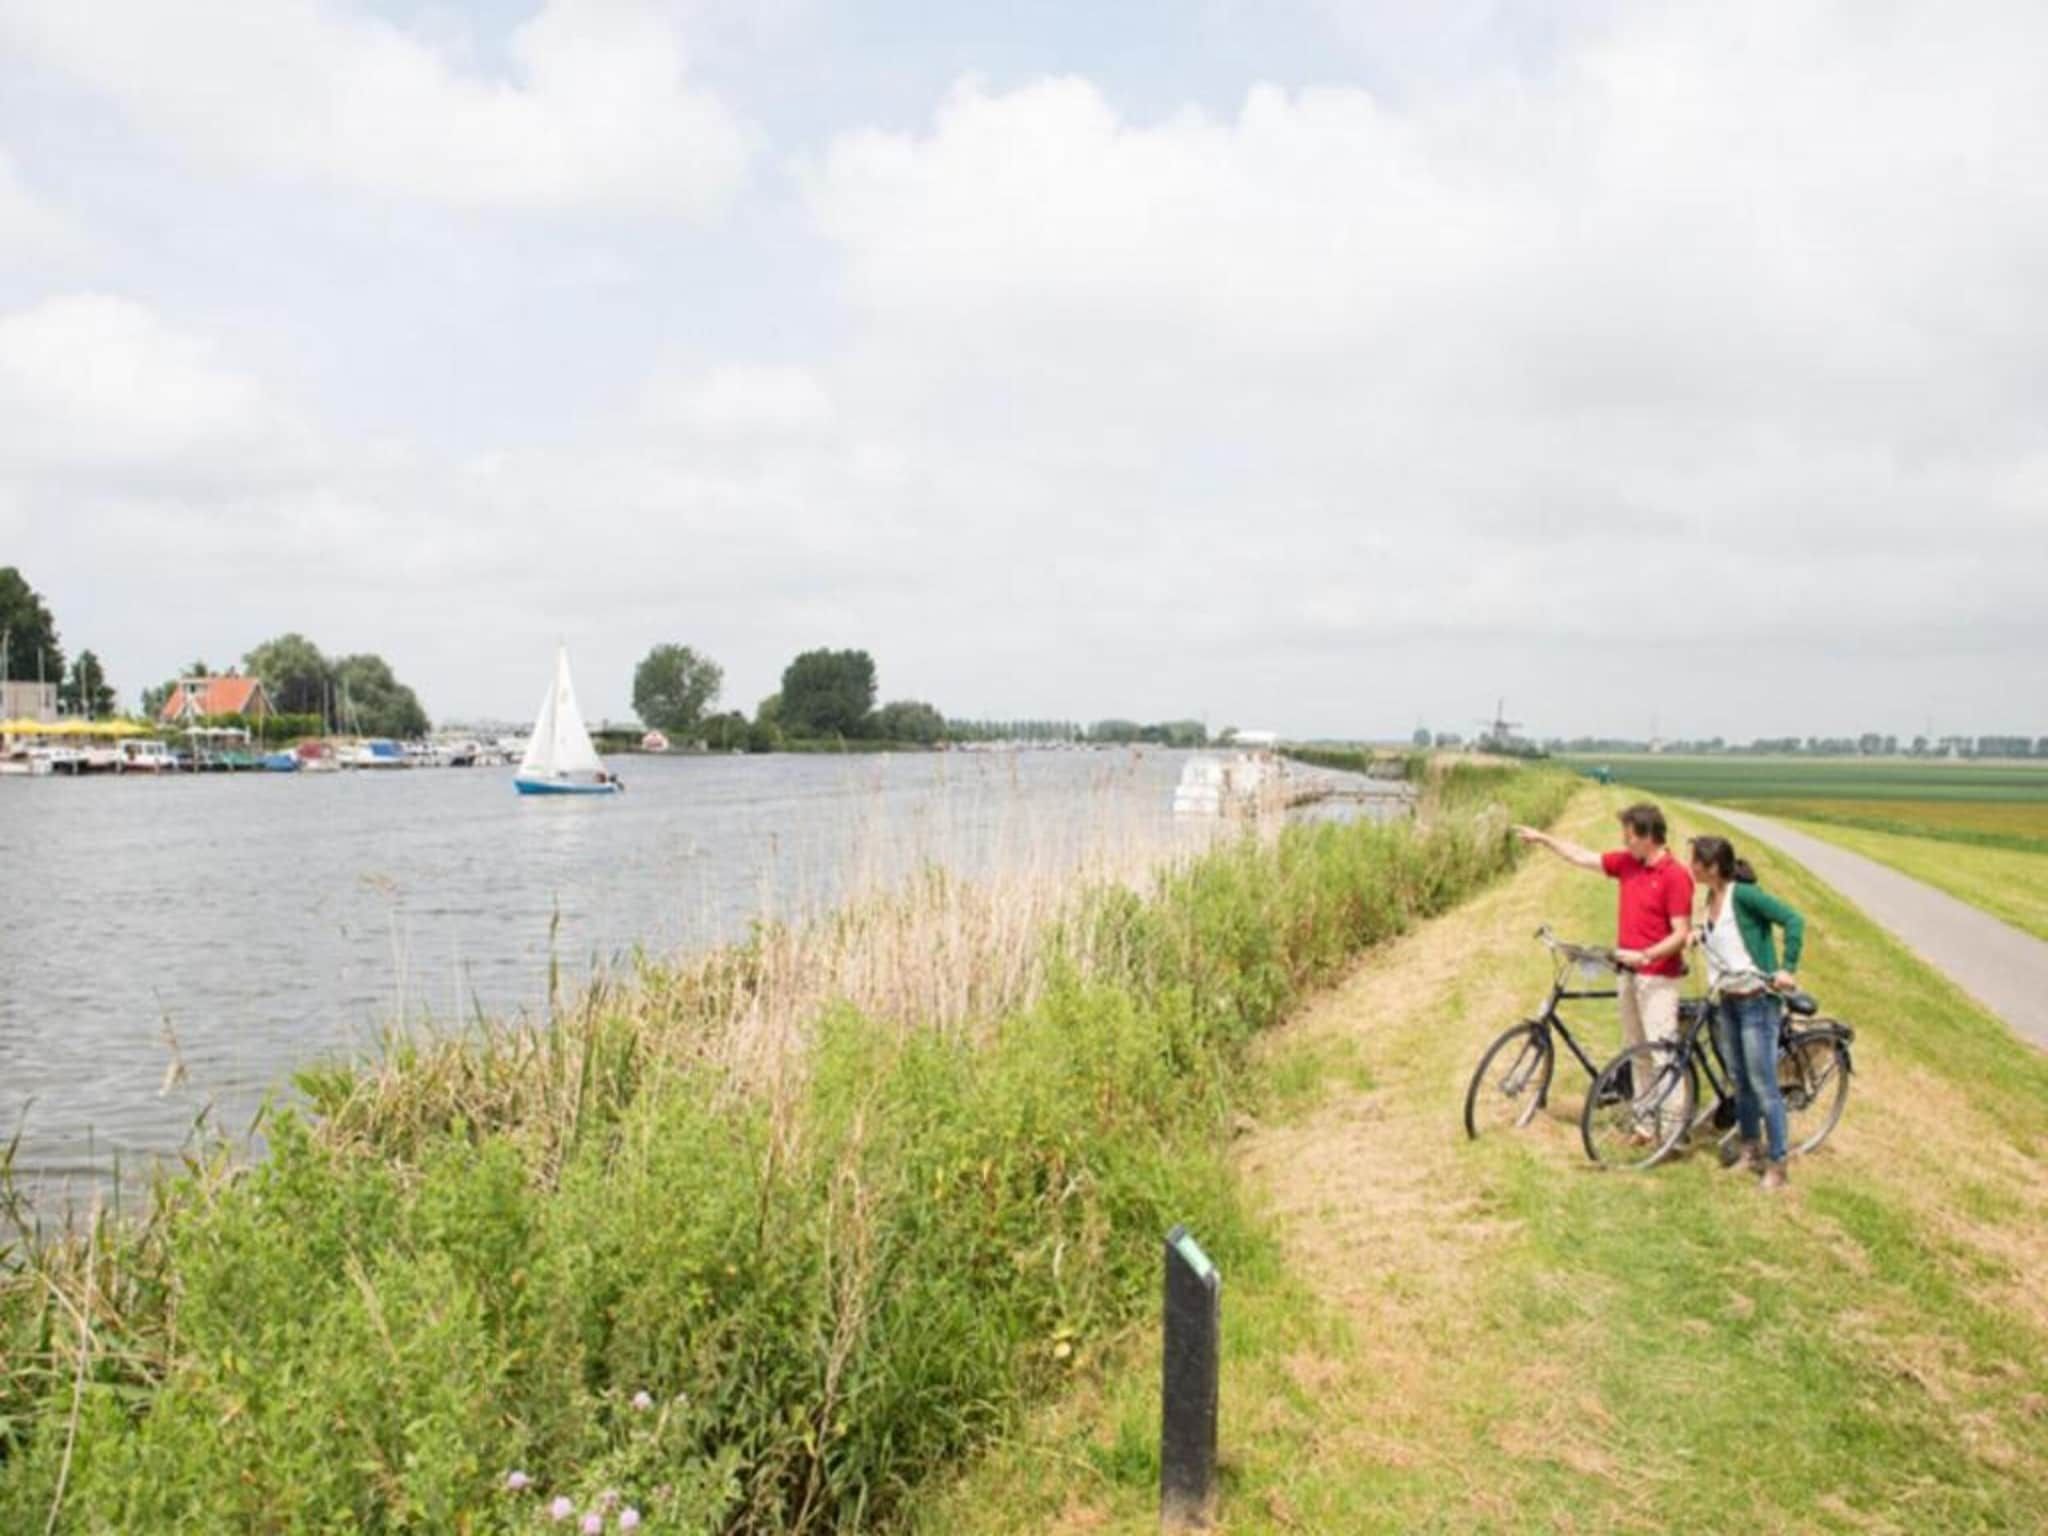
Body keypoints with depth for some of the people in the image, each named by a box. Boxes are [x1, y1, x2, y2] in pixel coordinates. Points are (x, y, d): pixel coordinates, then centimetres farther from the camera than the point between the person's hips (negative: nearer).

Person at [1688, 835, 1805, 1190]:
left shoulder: (1743, 895, -18)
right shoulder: (1712, 897, 6)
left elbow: (1793, 920, -22)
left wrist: (1788, 969, -24)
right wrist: (1699, 936, 7)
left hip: (1756, 1001, -8)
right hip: (1725, 1001, 8)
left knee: (1763, 1086, -2)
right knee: (1739, 1082, 17)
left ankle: (1776, 1163, 7)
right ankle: (1749, 1149, 30)